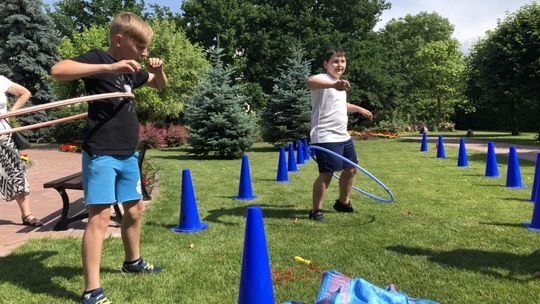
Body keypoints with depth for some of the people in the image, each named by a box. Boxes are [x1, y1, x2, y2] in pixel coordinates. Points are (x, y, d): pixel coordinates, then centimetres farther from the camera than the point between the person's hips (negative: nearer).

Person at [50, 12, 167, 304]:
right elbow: (57, 70, -26)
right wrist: (108, 67, -32)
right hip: (101, 155, -8)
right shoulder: (97, 58, -9)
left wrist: (158, 69, 5)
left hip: (128, 155, 8)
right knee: (100, 215, -11)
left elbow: (160, 85, 28)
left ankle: (132, 261, 39)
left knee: (134, 209, 18)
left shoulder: (132, 70, 12)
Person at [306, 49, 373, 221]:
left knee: (351, 168, 16)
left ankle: (343, 203, 34)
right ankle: (316, 211, 3)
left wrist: (359, 109, 43)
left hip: (343, 136, 10)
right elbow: (310, 82, -39)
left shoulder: (340, 84, 18)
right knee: (327, 173, -11)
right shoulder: (323, 79, -12)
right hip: (326, 137, -10)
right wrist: (334, 85, -56)